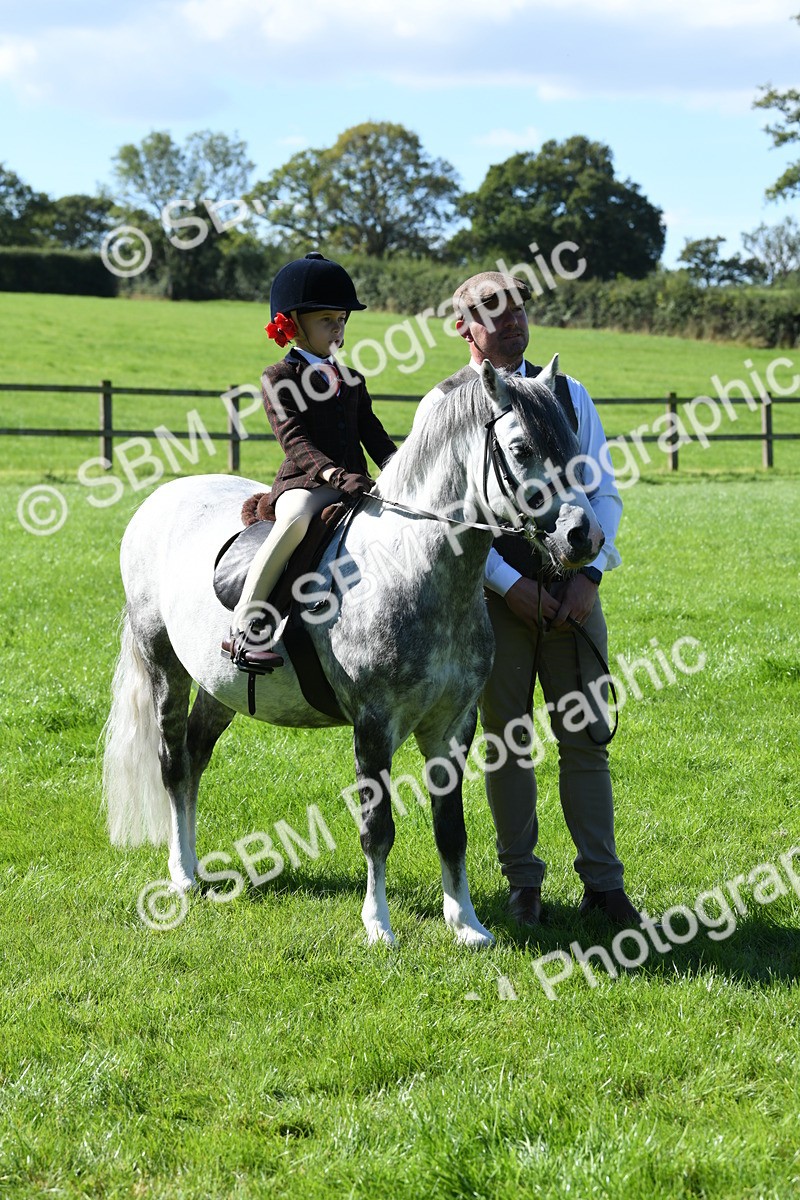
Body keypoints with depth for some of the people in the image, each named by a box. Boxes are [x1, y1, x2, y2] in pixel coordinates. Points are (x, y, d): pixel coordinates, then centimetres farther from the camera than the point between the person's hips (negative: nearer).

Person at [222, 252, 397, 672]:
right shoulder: (280, 378, 2)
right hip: (303, 483, -7)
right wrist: (333, 473, -28)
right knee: (295, 521, -38)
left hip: (353, 485, 7)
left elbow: (374, 436, 16)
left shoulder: (352, 382, 23)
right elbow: (294, 440, -11)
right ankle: (243, 627, -37)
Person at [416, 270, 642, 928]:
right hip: (493, 589, -2)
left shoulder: (570, 395, 8)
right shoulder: (442, 406, -1)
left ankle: (603, 882, 9)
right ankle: (523, 882, 15)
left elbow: (604, 492, 6)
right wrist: (511, 584, -14)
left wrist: (588, 572, -9)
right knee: (506, 741, 6)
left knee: (586, 738, 4)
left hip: (572, 586, 2)